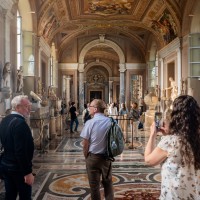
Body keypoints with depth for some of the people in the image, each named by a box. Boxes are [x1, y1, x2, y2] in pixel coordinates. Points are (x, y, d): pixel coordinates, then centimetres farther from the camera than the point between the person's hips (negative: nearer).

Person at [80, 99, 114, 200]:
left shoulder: (90, 123, -17)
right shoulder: (110, 121, -8)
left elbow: (85, 144, -13)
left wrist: (86, 156, 4)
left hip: (93, 157, -3)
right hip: (107, 157, 3)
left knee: (94, 184, 12)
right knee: (108, 182, 21)